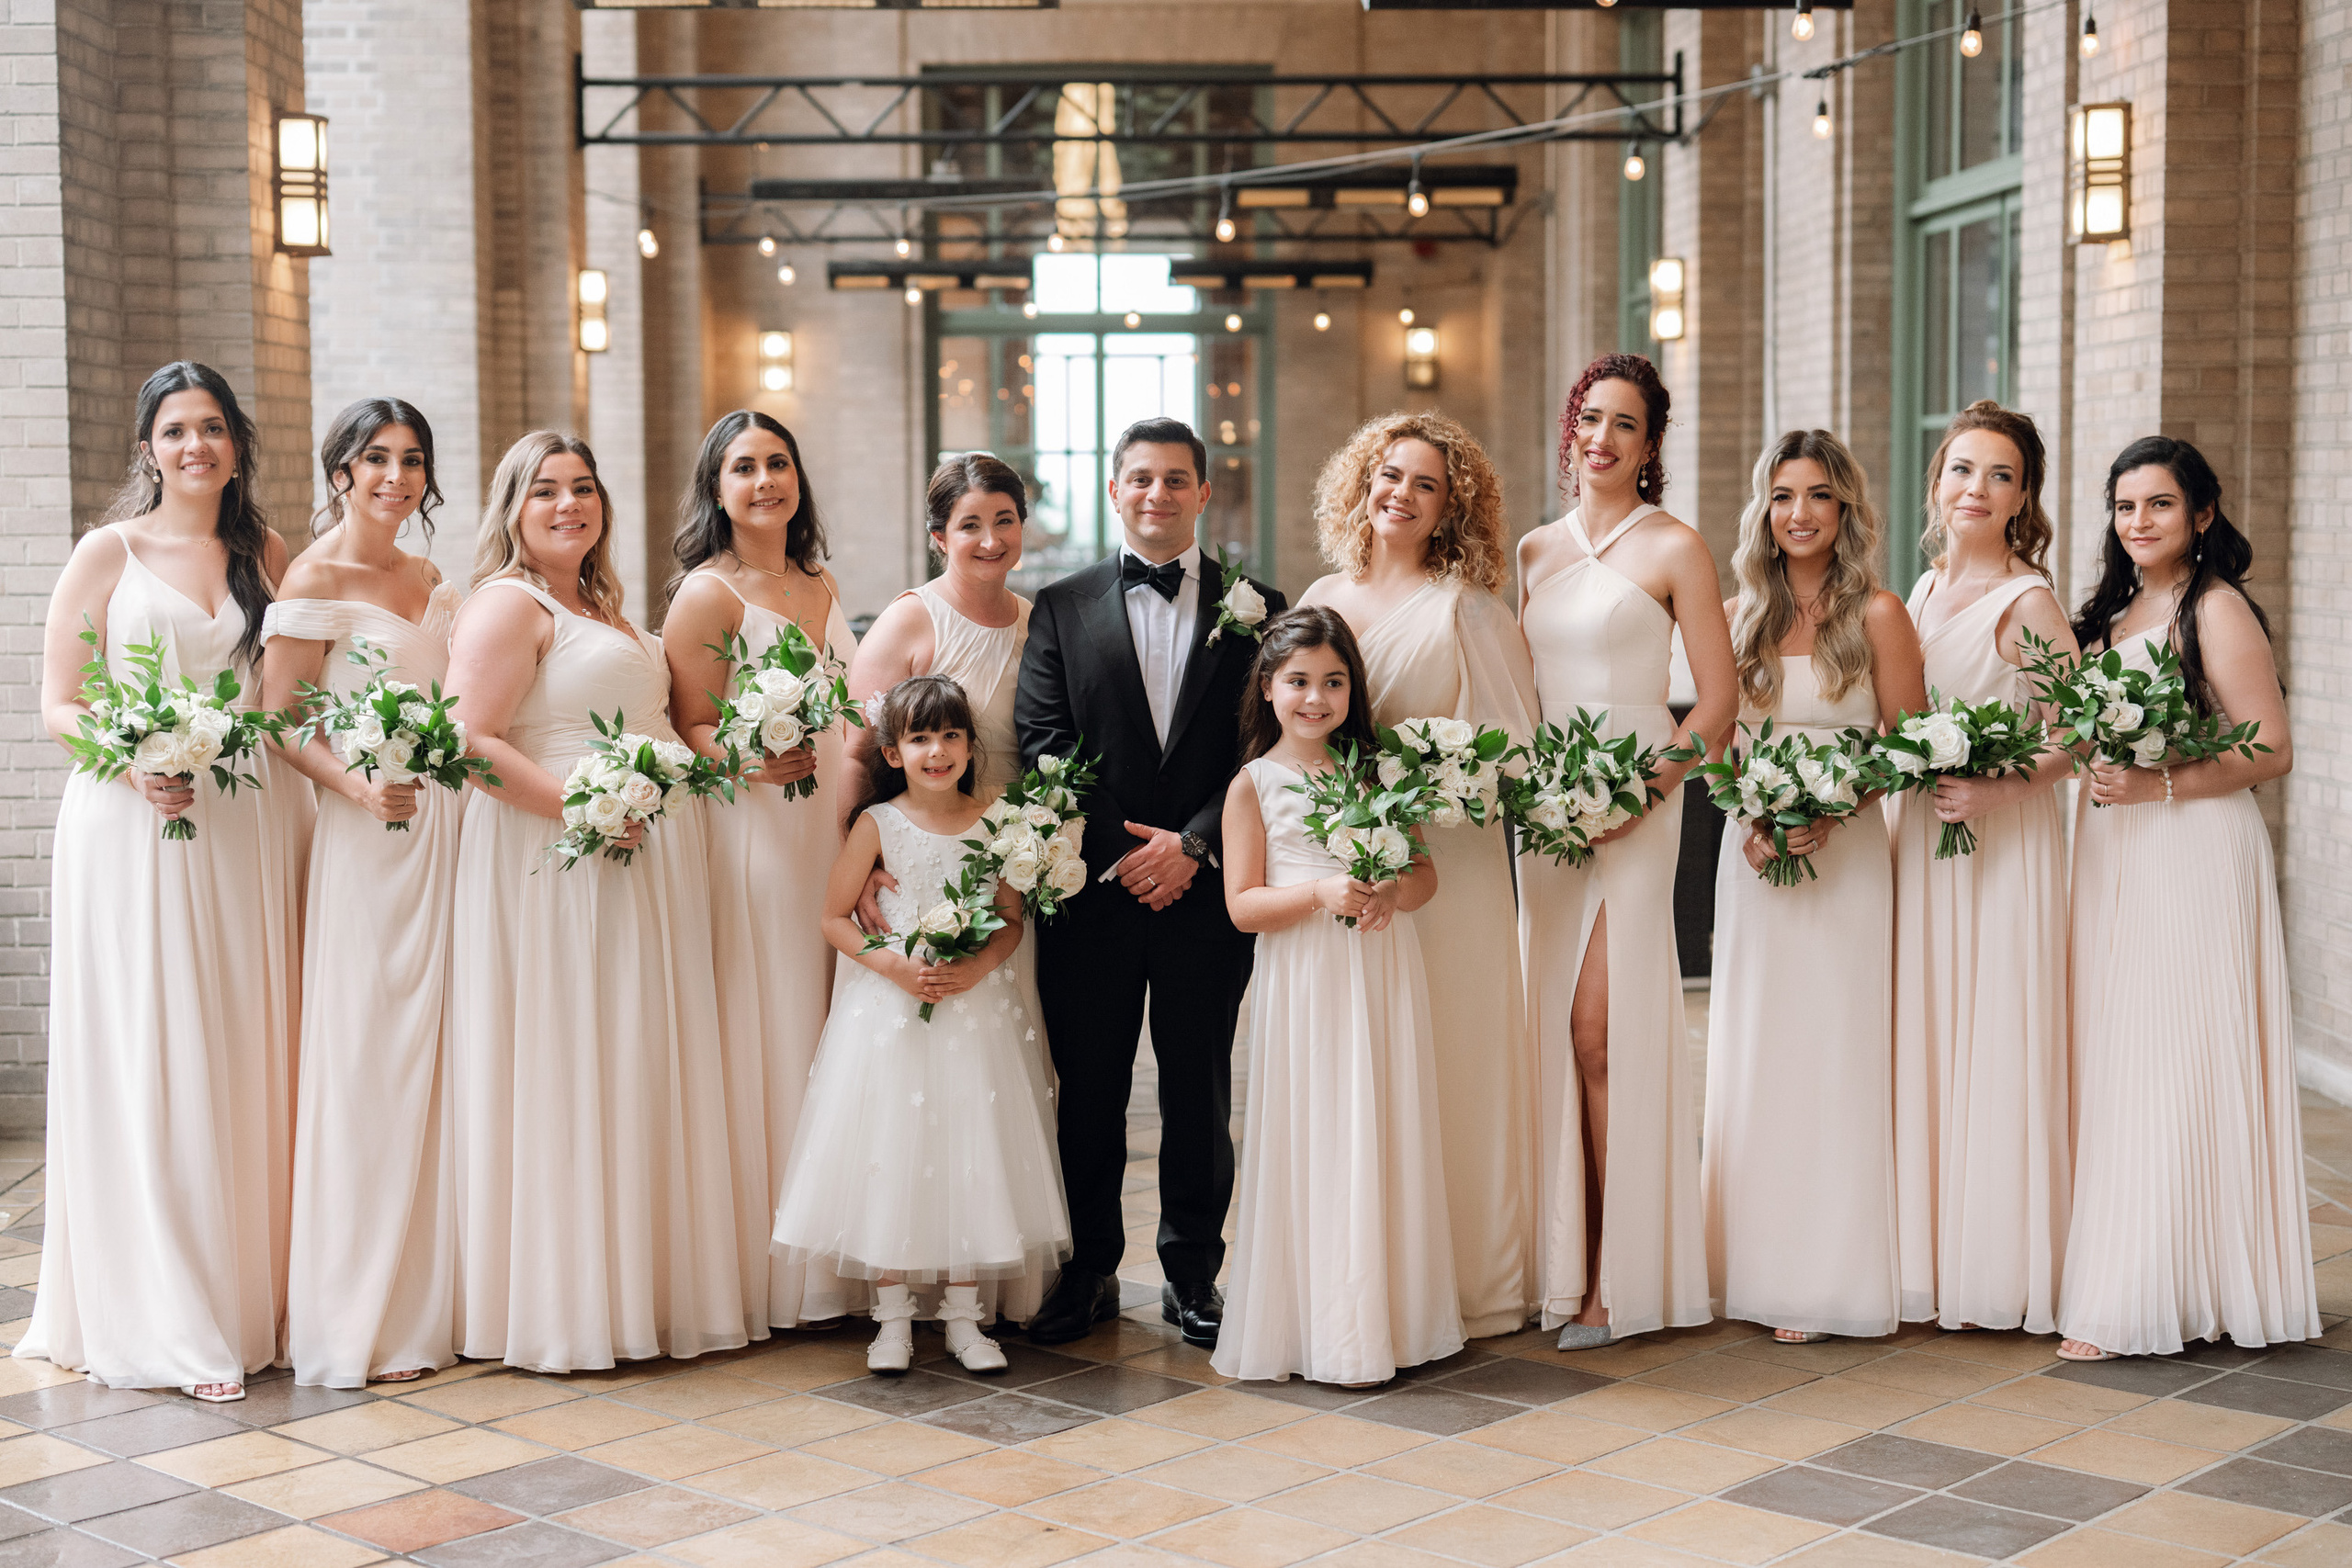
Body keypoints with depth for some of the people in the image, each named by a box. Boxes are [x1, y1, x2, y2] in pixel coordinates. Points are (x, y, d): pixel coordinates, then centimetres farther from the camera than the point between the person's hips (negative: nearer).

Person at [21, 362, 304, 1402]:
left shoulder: (264, 557, 13)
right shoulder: (110, 552, 3)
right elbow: (57, 702, 0)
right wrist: (137, 761, -17)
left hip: (246, 828, 3)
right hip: (129, 822, -3)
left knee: (242, 1061, 4)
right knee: (145, 1066, -5)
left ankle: (248, 1296, 12)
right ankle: (166, 1323, 0)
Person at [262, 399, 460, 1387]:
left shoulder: (431, 581, 15)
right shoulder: (316, 580, -6)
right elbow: (276, 721, -11)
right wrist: (359, 786, -24)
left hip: (441, 824, 7)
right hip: (363, 834, -7)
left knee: (429, 1055, 9)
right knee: (365, 1057, -5)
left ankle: (429, 1296, 17)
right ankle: (358, 1317, 3)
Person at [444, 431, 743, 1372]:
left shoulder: (600, 608, 21)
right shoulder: (508, 604, -7)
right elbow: (471, 741, -17)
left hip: (643, 865, 9)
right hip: (556, 868, -9)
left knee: (638, 1074, 10)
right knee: (563, 1076, -5)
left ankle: (639, 1288, 17)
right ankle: (558, 1307, 2)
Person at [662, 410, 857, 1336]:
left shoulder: (823, 587, 15)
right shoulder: (708, 593, -6)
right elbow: (691, 731, -8)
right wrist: (756, 757, -26)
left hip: (831, 833, 7)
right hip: (749, 834, -7)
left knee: (820, 1040, 9)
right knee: (756, 1046, -4)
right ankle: (752, 1272, 4)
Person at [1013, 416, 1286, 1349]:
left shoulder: (1254, 607, 6)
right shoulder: (1062, 608, 7)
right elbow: (1041, 742, 0)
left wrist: (1193, 844, -11)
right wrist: (1121, 850, -10)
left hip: (1206, 885, 0)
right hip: (1092, 887, 0)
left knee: (1200, 1088, 7)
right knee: (1086, 1089, 5)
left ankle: (1192, 1274, 19)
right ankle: (1088, 1272, 18)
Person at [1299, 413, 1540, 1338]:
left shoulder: (1464, 609, -2)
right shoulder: (1321, 600, 12)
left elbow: (1511, 744, -4)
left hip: (1441, 868, -4)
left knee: (1443, 1069, -1)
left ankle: (1459, 1284, 9)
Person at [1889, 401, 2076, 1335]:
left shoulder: (2027, 601, -10)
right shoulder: (1924, 592, 12)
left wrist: (1990, 787, -25)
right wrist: (1885, 810, 8)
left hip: (2003, 842, -7)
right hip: (1915, 838, 7)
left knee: (1995, 1042, -3)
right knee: (1919, 1042, 9)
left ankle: (1999, 1266, 8)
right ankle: (1929, 1258, 17)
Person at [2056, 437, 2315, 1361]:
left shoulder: (2217, 609, -7)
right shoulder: (2112, 611, 16)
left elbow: (2272, 751, -11)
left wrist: (2159, 785, -20)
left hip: (2192, 855, -8)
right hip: (2109, 858, 8)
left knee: (2169, 1072, -6)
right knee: (2110, 1067, 6)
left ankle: (2138, 1300, -3)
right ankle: (2111, 1277, 11)